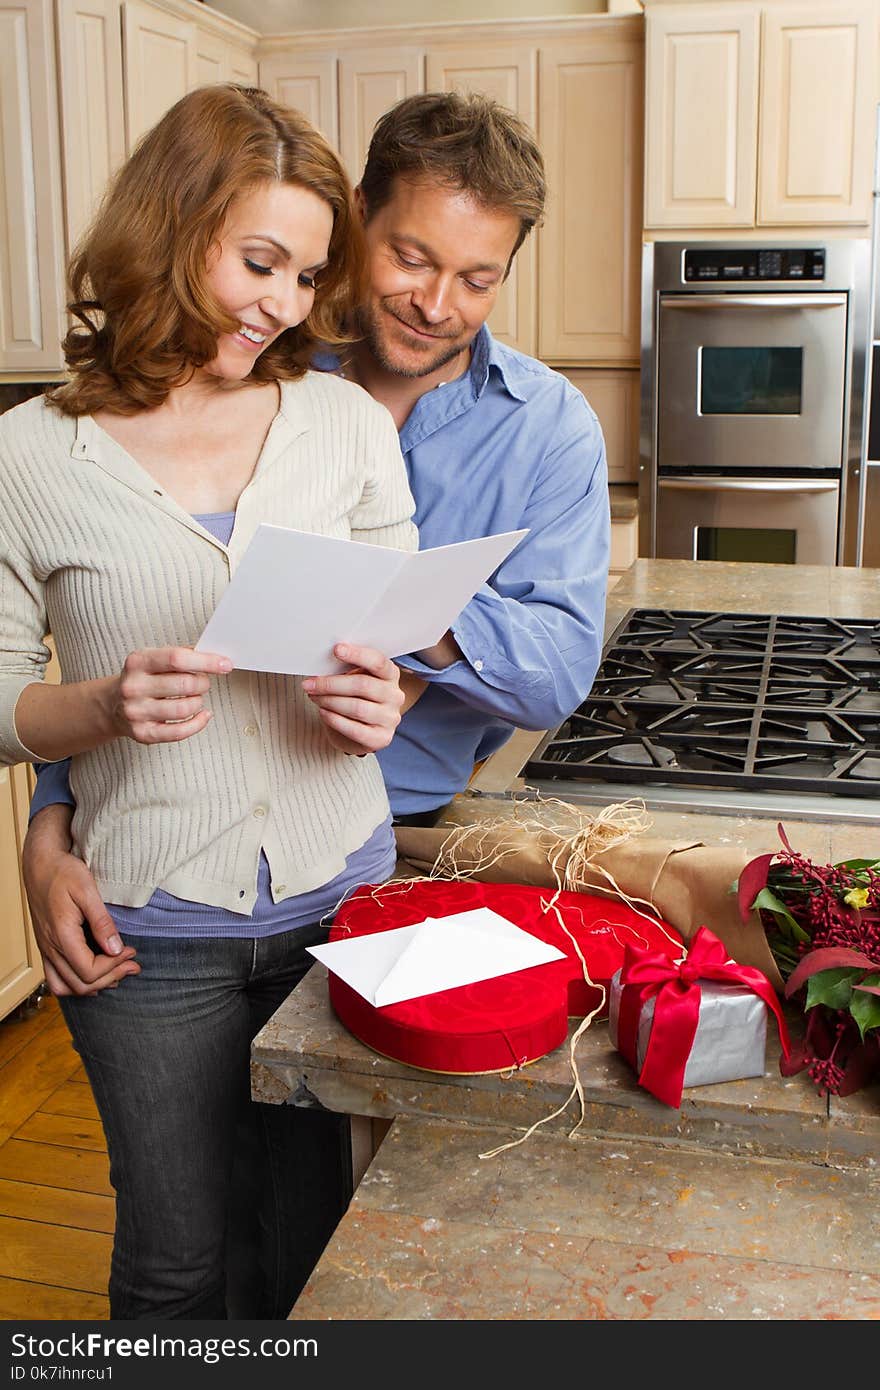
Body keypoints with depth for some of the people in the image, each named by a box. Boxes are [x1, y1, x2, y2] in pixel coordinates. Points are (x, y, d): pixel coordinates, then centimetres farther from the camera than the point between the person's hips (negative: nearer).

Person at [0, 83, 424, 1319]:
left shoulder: (347, 423, 0)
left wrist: (384, 701, -15)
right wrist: (106, 706, -21)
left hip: (343, 892, 2)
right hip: (155, 933, -2)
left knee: (311, 1224, 19)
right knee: (177, 1265, 15)